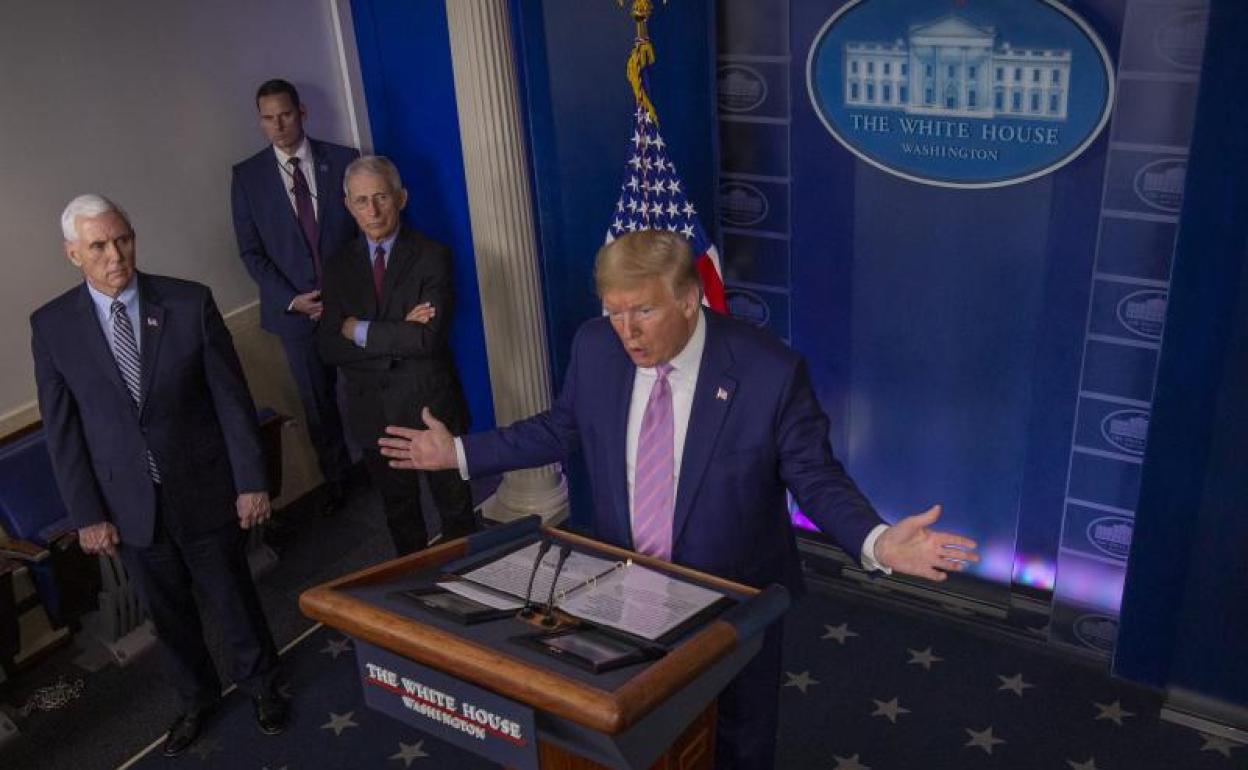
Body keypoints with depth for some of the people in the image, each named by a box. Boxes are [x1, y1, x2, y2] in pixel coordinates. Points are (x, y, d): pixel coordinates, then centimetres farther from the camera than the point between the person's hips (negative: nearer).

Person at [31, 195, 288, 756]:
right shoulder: (52, 325, -7)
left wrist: (251, 481, -7)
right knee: (166, 612, 18)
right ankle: (196, 697, 43)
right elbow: (62, 430, -2)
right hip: (128, 504, 1)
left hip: (203, 491, -1)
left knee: (233, 597, 15)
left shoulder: (190, 303, -10)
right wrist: (86, 514, -4)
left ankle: (260, 683, 42)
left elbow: (232, 398, -7)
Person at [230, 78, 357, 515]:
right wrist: (291, 299, -11)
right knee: (318, 404, 13)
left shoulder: (343, 161, -3)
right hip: (295, 309, 1)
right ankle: (335, 477, 31)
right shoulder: (247, 176, -1)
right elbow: (251, 251, 0)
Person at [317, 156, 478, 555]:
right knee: (399, 514, 20)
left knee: (456, 511, 11)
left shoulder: (431, 256, -9)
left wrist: (362, 331, -14)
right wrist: (398, 335, -18)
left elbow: (430, 338, -22)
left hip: (430, 406, -4)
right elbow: (330, 347, -7)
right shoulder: (338, 266, 2)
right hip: (373, 413, 4)